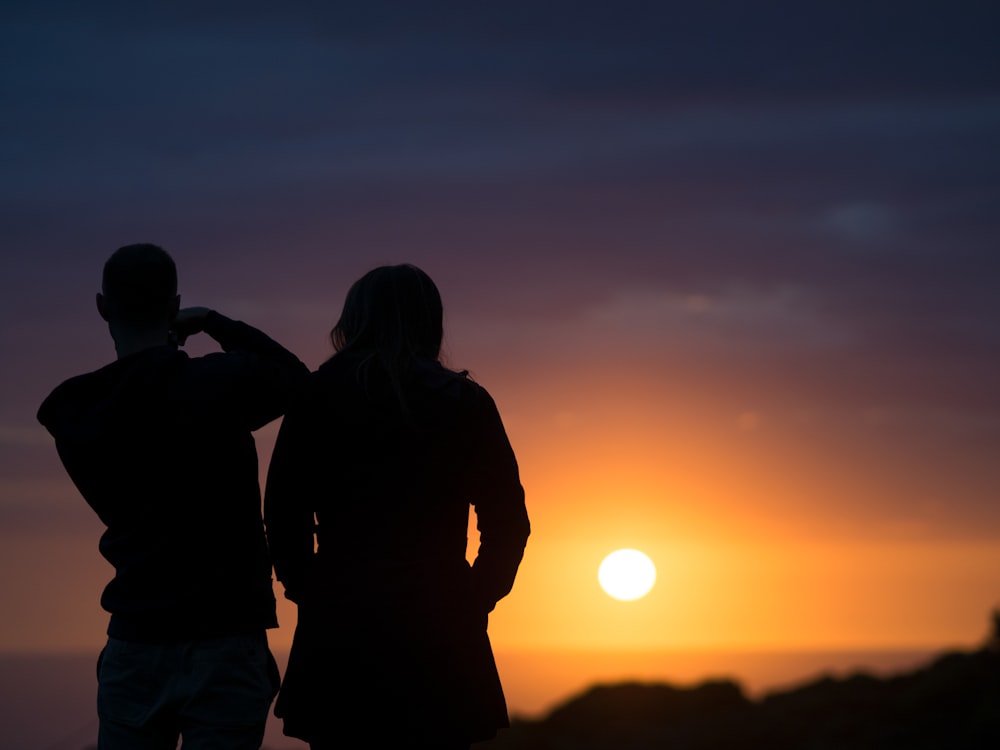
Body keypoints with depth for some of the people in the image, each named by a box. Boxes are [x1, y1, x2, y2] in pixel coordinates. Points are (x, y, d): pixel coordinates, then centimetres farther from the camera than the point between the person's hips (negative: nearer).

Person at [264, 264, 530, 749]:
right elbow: (507, 523, 3)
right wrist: (474, 601, 12)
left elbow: (284, 516, -2)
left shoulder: (318, 396, 1)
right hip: (441, 634, 1)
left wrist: (308, 592, 11)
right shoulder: (467, 404, 4)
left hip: (342, 628, -1)